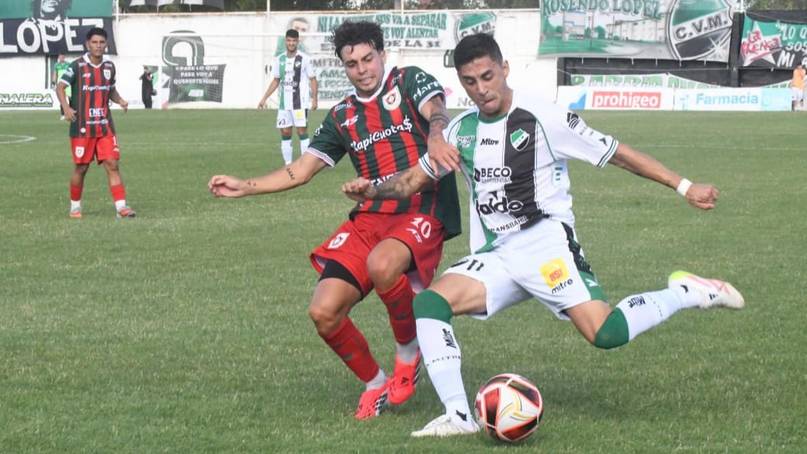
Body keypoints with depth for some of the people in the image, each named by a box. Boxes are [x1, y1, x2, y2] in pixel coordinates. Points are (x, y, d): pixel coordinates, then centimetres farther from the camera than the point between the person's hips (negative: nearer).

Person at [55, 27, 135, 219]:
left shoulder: (109, 66, 8)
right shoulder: (77, 66, -7)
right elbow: (60, 87, -5)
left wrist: (120, 101, 1)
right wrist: (66, 107, -21)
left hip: (105, 126, 4)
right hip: (82, 126, -4)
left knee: (112, 164, -6)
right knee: (81, 167, 3)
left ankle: (121, 206, -8)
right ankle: (75, 206, 21)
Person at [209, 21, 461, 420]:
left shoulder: (409, 81, 3)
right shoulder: (343, 116, 17)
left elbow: (436, 110, -19)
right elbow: (300, 171, 19)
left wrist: (436, 137, -43)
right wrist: (244, 187, 8)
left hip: (423, 212, -6)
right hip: (370, 218, 6)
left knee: (381, 264, -38)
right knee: (324, 311, -10)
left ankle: (409, 351, -8)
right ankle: (375, 384, 15)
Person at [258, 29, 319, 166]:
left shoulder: (304, 59, -5)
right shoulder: (279, 60, 8)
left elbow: (313, 79, -2)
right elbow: (276, 81, 17)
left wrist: (314, 99, -11)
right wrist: (264, 98, 12)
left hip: (300, 102, -5)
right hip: (284, 103, 5)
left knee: (302, 131, -8)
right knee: (285, 133, 5)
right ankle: (288, 165, 11)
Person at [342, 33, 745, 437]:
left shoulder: (542, 118, -8)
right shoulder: (462, 129, 10)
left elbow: (617, 154, -3)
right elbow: (416, 178, 22)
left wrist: (685, 187, -4)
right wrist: (372, 190, 1)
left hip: (545, 243, -6)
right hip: (493, 257, 6)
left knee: (605, 333, -25)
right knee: (429, 302, -18)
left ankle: (685, 293, 0)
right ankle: (458, 416, -18)